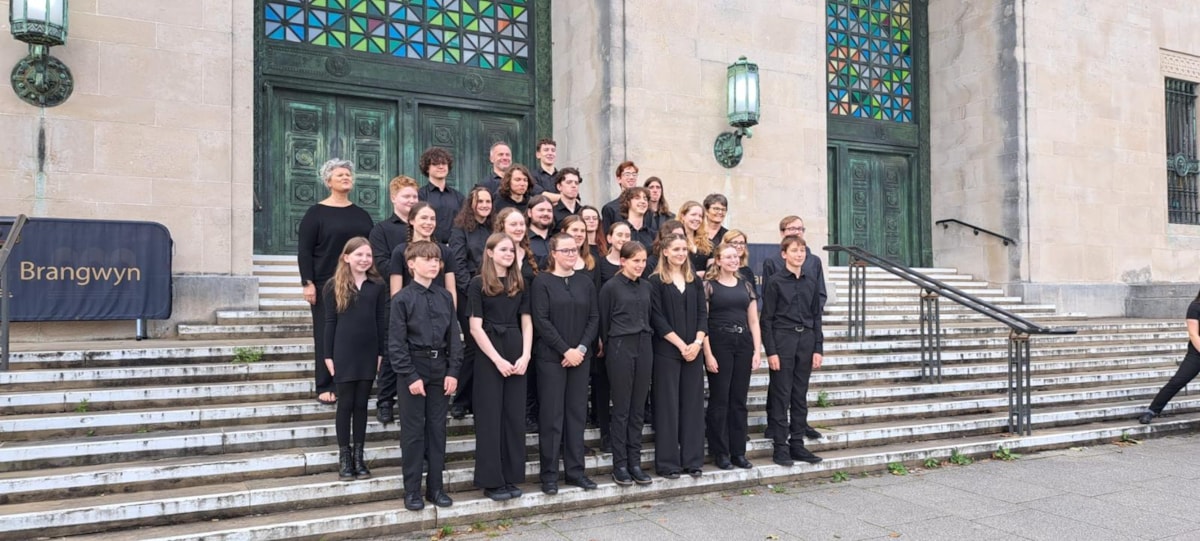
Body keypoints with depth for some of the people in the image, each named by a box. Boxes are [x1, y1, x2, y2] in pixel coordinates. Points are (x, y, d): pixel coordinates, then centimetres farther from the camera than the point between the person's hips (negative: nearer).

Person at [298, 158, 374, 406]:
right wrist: (308, 283, -12)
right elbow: (304, 250, -5)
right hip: (326, 285, -4)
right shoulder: (316, 213, -1)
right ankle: (325, 387, 8)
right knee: (327, 335, 1)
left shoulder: (361, 214, 12)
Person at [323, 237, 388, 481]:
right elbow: (330, 322, 0)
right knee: (345, 404, 4)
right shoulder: (334, 286, 0)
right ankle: (344, 457, 13)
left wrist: (381, 352, 1)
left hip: (368, 353, 2)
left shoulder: (378, 285, 4)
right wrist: (328, 355, -3)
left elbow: (382, 321, 5)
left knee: (361, 404, 8)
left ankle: (359, 456, 16)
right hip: (344, 353, -2)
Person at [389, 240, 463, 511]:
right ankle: (412, 490, 15)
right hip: (414, 369, -4)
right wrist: (410, 376, -13)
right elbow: (396, 342, -8)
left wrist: (453, 371, -2)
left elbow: (453, 336, 6)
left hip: (440, 369, 4)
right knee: (413, 431, 4)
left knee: (437, 429, 10)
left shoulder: (445, 297, 5)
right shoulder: (403, 298, -6)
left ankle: (436, 486, 20)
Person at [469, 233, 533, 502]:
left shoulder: (520, 284, 11)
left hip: (517, 354, 4)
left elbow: (526, 323, 8)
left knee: (515, 416, 6)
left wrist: (525, 356, -6)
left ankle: (511, 477, 15)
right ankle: (491, 481, 8)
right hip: (489, 355, -4)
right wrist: (498, 359, -13)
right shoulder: (478, 284, -2)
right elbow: (476, 327, -7)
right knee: (490, 417, 0)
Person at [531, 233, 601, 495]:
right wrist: (565, 350, -14)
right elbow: (541, 320, -10)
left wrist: (581, 348, -8)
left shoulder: (586, 282, 10)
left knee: (577, 413, 8)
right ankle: (549, 474, 9)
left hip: (580, 357, 4)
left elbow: (594, 318, 6)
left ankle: (575, 470, 17)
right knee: (551, 415, 0)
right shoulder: (542, 281, -3)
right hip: (551, 358, -4)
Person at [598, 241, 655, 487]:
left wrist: (646, 341, 13)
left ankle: (635, 462, 15)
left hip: (643, 347, 5)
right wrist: (607, 349, 3)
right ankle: (620, 464, 9)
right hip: (620, 348, -5)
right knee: (621, 409, 1)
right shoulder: (611, 287, -5)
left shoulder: (646, 286, 10)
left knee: (638, 409, 8)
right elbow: (603, 321, -1)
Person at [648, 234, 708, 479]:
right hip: (666, 351, -4)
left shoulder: (695, 281, 13)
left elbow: (702, 314, 7)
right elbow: (657, 318, -8)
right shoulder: (656, 281, -2)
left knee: (692, 405, 6)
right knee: (668, 406, -1)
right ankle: (668, 462, 7)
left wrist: (697, 343, -8)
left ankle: (693, 460, 14)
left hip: (694, 351, 5)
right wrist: (681, 345, -13)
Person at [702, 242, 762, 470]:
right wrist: (708, 354, -12)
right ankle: (720, 453, 11)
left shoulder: (746, 285, 12)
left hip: (743, 343, 4)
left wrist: (757, 351, 5)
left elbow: (753, 321, 13)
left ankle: (738, 452, 17)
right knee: (719, 400, 1)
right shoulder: (709, 285, -2)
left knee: (739, 400, 8)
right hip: (719, 344, -4)